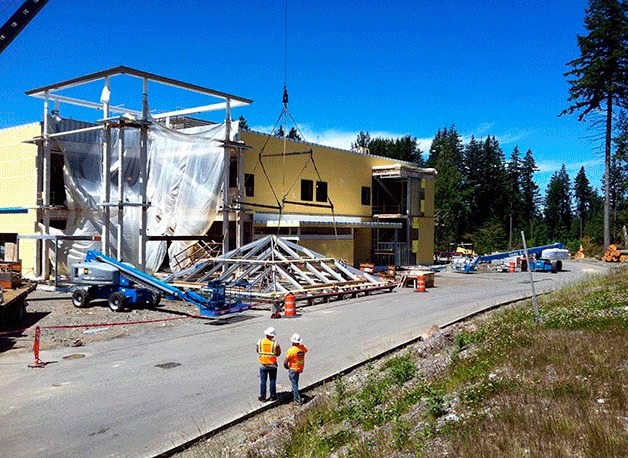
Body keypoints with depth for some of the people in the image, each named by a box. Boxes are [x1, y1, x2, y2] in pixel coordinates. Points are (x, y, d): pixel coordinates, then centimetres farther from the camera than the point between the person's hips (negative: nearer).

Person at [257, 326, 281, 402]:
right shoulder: (275, 344, -16)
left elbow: (258, 351, 4)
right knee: (272, 381, 12)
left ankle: (262, 397, 17)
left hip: (263, 365, 1)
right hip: (272, 365, -1)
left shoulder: (260, 342, -10)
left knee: (263, 381, 10)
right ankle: (273, 396, 20)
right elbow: (278, 353, -7)